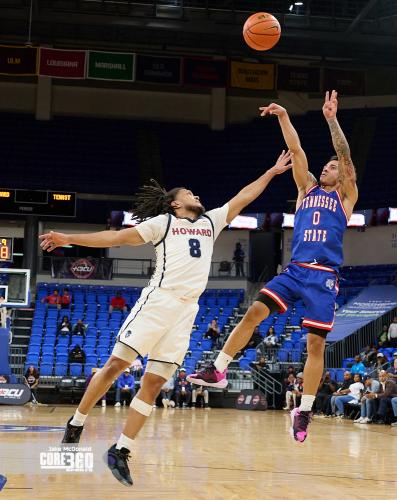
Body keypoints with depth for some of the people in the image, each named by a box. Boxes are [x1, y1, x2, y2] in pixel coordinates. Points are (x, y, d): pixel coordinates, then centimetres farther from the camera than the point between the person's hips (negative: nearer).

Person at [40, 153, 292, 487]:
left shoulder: (210, 222, 23)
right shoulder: (163, 222, 8)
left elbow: (243, 197, 27)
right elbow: (118, 237, 3)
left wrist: (272, 172, 26)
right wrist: (69, 239, -4)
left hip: (187, 310, 4)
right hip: (158, 300, -4)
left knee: (154, 383, -1)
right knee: (116, 363, -9)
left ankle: (121, 452, 0)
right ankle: (76, 425, 5)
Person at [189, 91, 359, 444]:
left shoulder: (346, 195, 8)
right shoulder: (307, 188, 18)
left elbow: (346, 156, -4)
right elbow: (296, 151, 9)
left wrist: (332, 119, -11)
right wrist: (284, 117, 0)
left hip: (324, 276, -3)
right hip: (295, 270, 3)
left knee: (316, 343, -3)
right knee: (254, 312, -12)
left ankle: (304, 410, 3)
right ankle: (218, 371, -8)